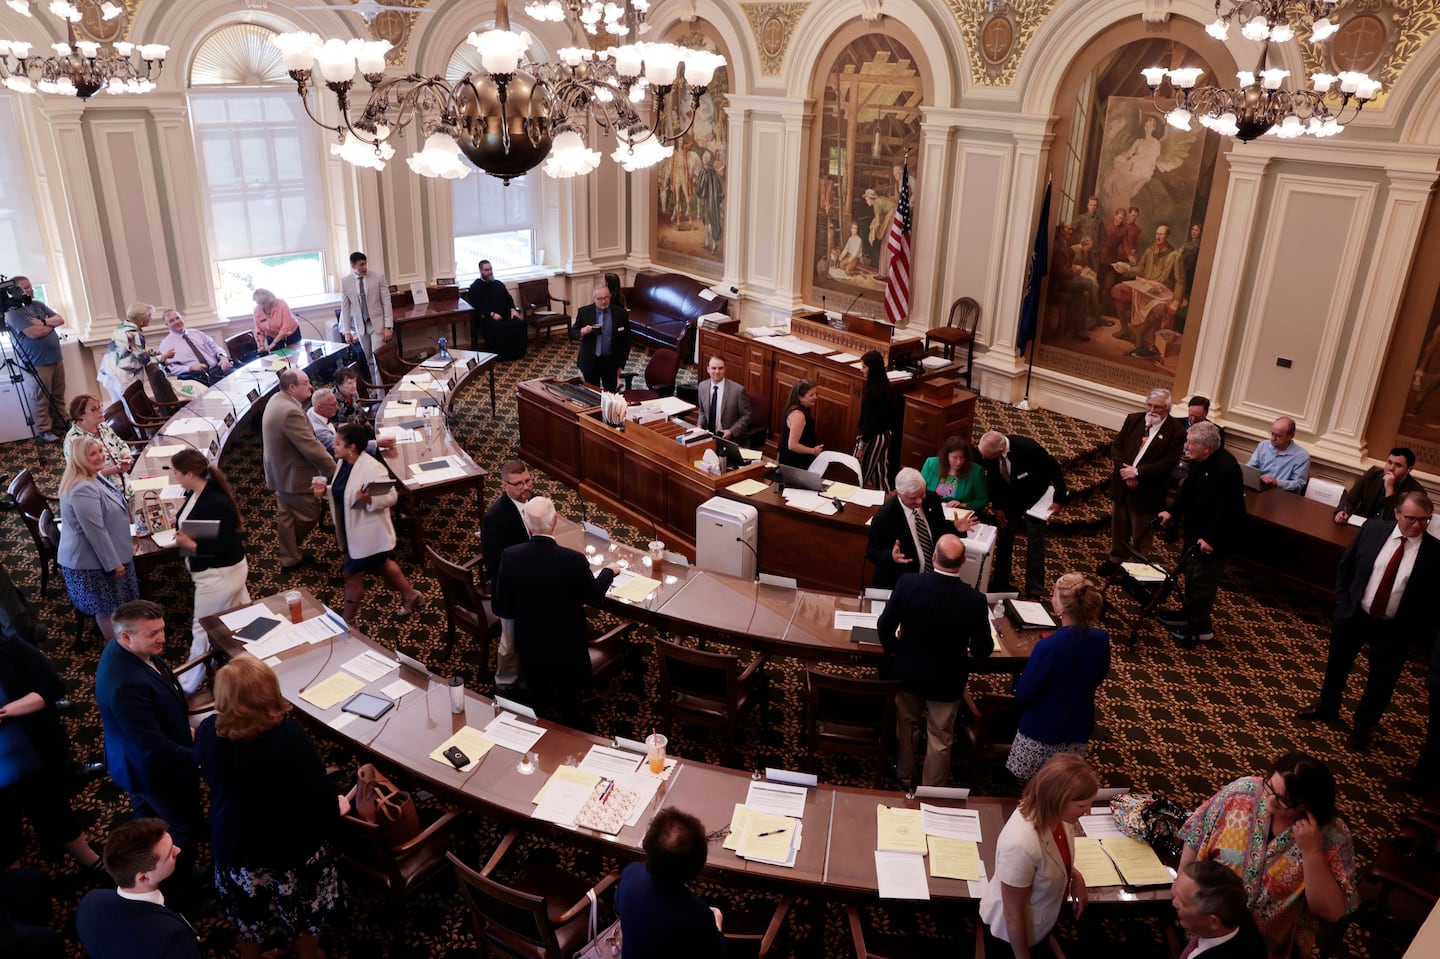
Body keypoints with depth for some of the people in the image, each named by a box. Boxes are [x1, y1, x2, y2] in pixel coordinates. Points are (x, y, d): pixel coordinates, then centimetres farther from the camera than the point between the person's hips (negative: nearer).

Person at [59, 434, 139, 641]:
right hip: (93, 561, -10)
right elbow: (95, 531, -28)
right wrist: (113, 563, -22)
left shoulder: (92, 478, 5)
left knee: (110, 605, 24)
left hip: (101, 555, 10)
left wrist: (120, 552, 25)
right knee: (107, 607, 6)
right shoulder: (83, 490, -29)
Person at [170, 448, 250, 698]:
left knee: (203, 629, 6)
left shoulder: (216, 503, -29)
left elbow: (224, 545, -26)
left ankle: (187, 685, 21)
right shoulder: (195, 494, -2)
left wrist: (191, 545, -31)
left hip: (219, 573, -9)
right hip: (215, 569, 9)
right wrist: (180, 524, -7)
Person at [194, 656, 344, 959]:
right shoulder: (289, 736, -32)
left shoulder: (207, 732, -19)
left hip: (232, 843, 4)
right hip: (290, 846, -3)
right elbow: (317, 792, -23)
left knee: (248, 912, 30)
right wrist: (335, 810, -1)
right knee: (304, 912, 25)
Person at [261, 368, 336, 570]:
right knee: (309, 515, 7)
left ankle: (289, 556, 30)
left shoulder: (278, 399, 3)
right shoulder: (290, 412, -31)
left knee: (287, 515, 18)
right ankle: (289, 555, 23)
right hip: (293, 474, -10)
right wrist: (333, 470, -22)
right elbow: (311, 447, -30)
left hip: (281, 470, 10)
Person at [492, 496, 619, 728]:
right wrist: (609, 571, 13)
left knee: (539, 710, 24)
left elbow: (501, 608, -9)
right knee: (571, 710, 19)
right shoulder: (574, 560, -26)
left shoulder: (510, 556, -19)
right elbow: (593, 596, -6)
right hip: (567, 647, -3)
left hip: (529, 646, 3)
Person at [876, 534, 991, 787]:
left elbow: (885, 626, -13)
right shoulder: (975, 600, -26)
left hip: (908, 672, 2)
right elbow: (982, 651, -15)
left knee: (906, 726, 26)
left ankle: (904, 776, 47)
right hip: (946, 680, -2)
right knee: (940, 739, 18)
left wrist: (893, 650, 7)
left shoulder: (908, 583, -24)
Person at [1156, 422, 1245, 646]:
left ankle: (1200, 625, 18)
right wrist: (1173, 512, 6)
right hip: (1196, 527, 9)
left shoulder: (1226, 470, -31)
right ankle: (1189, 613, 38)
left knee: (1203, 579, 3)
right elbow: (1188, 489, 13)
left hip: (1215, 536, -9)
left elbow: (1227, 511, -29)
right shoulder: (1200, 461, -3)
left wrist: (1212, 539, -25)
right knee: (1191, 573, 21)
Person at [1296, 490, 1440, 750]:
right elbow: (1346, 564, 2)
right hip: (1353, 614, 2)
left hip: (1394, 628, -2)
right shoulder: (1373, 529, -10)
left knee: (1381, 679, 15)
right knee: (1337, 664, 21)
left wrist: (1418, 627, -9)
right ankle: (1327, 706, 45)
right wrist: (1342, 600, -2)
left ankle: (1365, 724, 38)